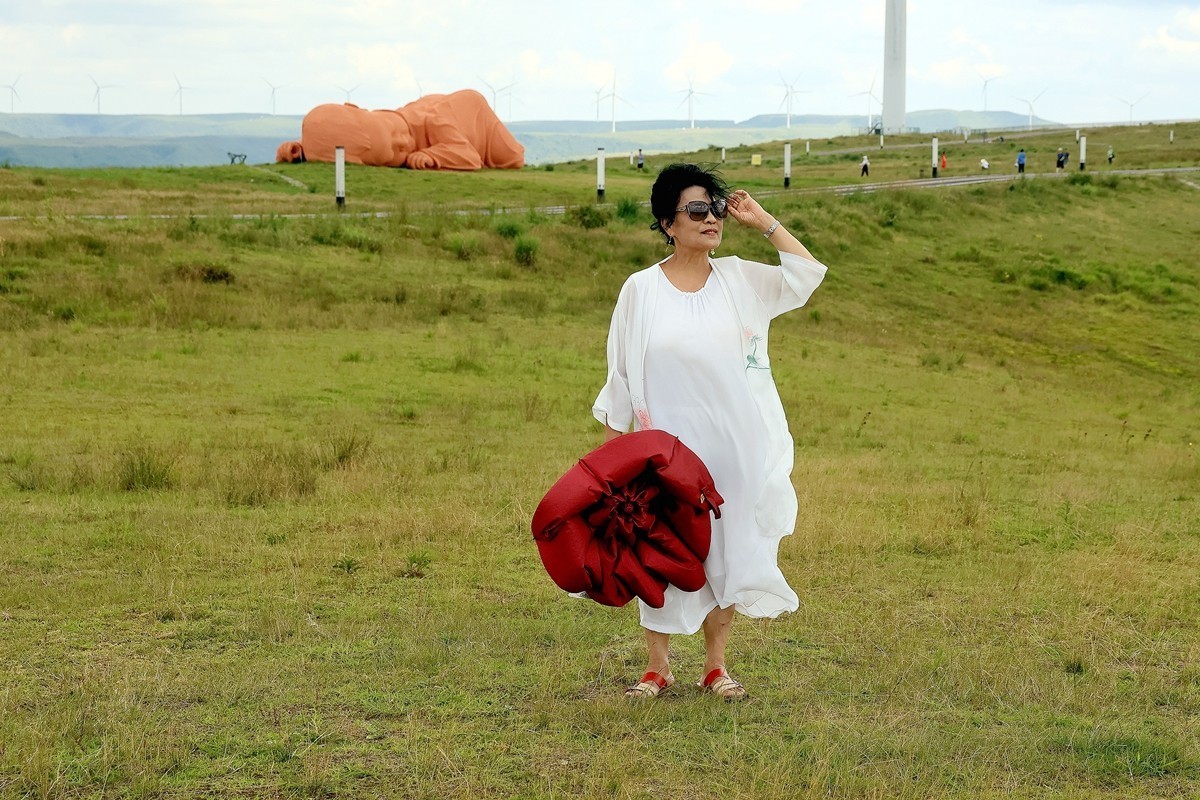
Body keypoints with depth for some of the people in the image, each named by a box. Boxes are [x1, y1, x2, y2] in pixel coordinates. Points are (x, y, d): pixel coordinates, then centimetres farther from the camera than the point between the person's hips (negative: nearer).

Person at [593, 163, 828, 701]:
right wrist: (612, 442, 1)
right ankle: (657, 667, 17)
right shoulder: (641, 289, -2)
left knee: (726, 548, 7)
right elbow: (620, 374, 3)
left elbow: (806, 276, -5)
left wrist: (763, 222, -4)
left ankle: (715, 665, 19)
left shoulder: (739, 280, 4)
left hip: (733, 447, 2)